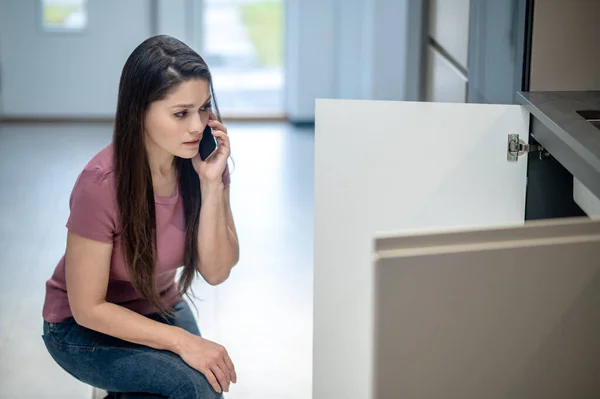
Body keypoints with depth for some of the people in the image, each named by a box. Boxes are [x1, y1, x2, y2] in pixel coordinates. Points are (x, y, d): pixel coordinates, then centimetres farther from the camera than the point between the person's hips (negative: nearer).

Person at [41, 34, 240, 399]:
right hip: (84, 328, -5)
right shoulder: (102, 184, -30)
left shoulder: (204, 160, -15)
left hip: (162, 309, 5)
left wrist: (212, 183, -27)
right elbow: (88, 308, -22)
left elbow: (216, 272, -14)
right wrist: (181, 340, -28)